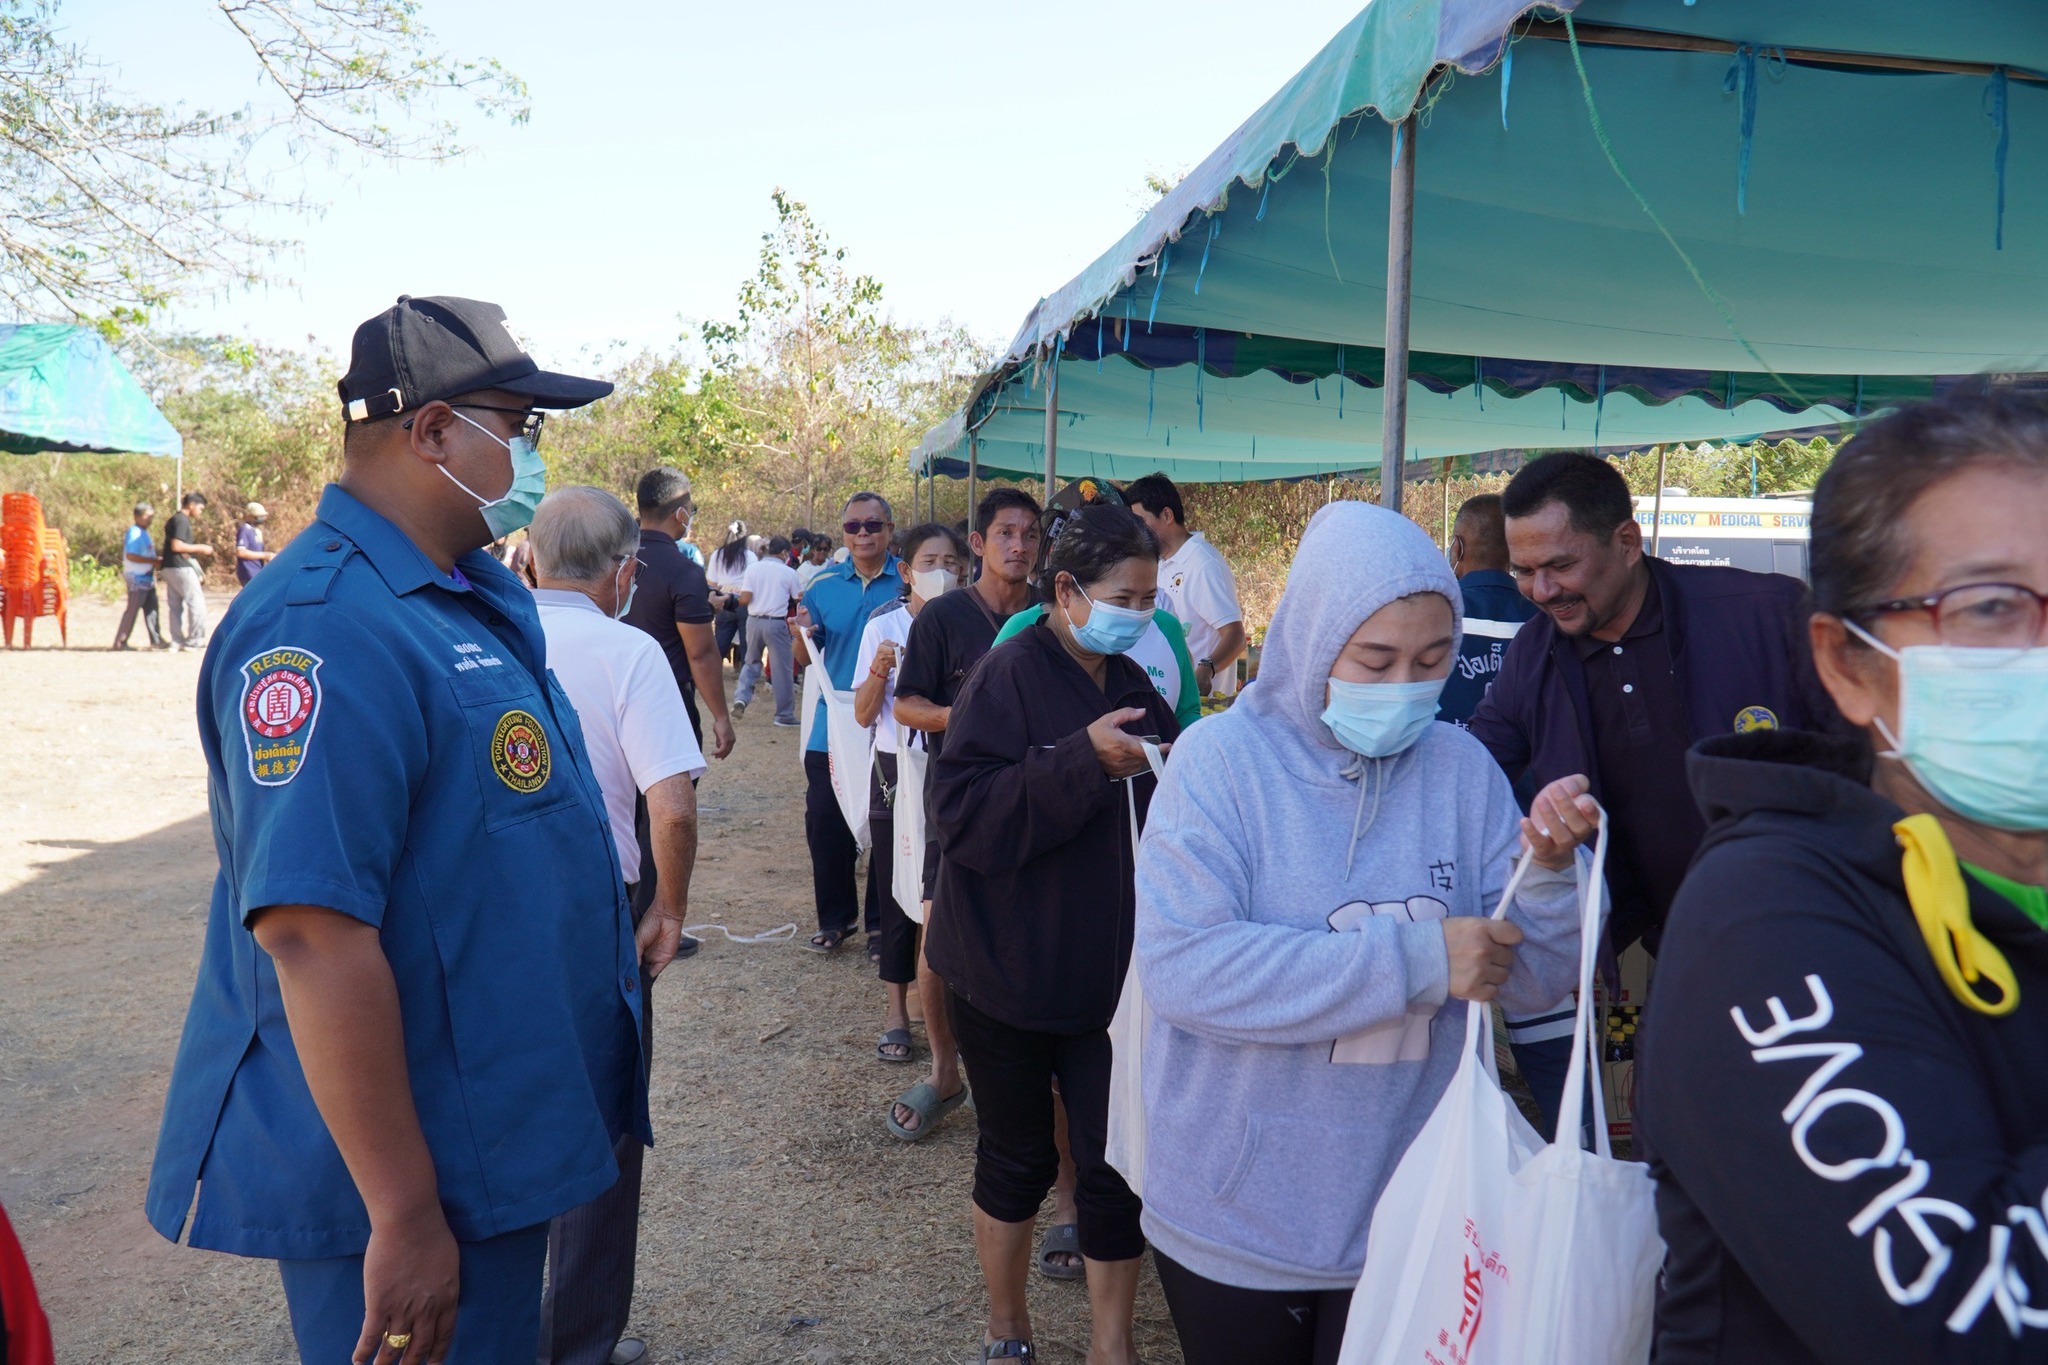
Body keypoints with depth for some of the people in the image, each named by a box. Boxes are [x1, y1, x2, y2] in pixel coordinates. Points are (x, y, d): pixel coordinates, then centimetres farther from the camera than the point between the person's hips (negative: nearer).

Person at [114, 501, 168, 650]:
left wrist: (155, 562, 8)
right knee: (132, 610, -5)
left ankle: (156, 640, 16)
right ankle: (120, 642, 1)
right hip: (137, 578, -10)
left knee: (151, 608, 11)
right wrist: (153, 561, -22)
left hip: (147, 577, 10)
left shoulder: (143, 532, 15)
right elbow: (131, 555, -24)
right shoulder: (134, 533, -15)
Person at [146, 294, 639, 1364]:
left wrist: (602, 937, 24)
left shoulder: (474, 597, 7)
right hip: (414, 1187, -9)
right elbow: (313, 934, -31)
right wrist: (405, 1217, -27)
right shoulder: (327, 628, -26)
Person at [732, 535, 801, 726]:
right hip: (776, 623, -3)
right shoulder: (789, 573, -3)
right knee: (782, 669, 5)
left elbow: (744, 599, -6)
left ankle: (741, 698, 1)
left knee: (751, 663, 20)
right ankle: (784, 714, 9)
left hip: (754, 621, 3)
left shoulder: (753, 568, 0)